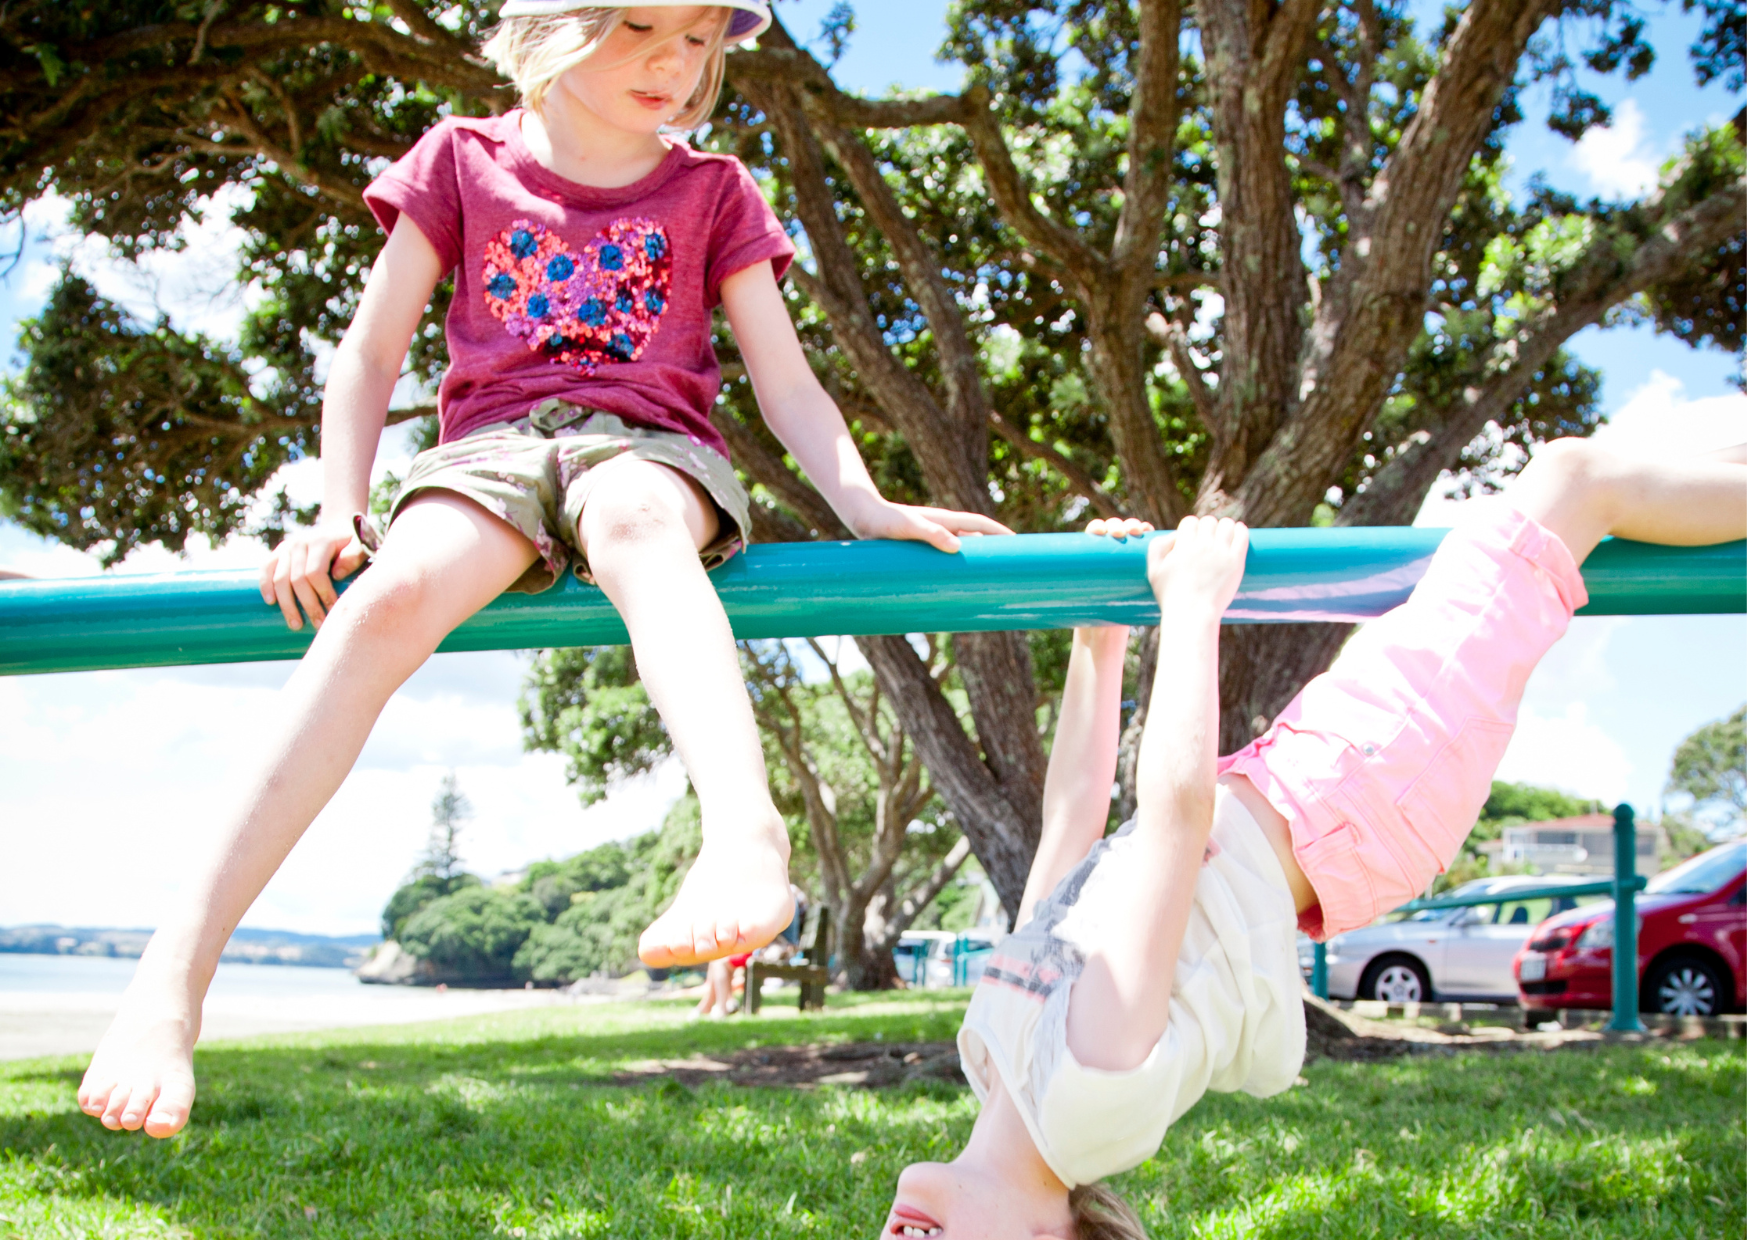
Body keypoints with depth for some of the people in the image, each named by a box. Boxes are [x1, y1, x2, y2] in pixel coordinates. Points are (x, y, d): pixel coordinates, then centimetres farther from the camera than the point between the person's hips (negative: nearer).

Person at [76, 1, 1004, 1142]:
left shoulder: (713, 191, 16)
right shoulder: (463, 161, 15)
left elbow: (785, 378, 10)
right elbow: (372, 352, 15)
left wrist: (865, 504, -7)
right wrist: (340, 511, 2)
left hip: (652, 443, 0)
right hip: (493, 440, 1)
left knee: (631, 518, -40)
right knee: (395, 594, -33)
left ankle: (745, 832, -66)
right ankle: (178, 968, -38)